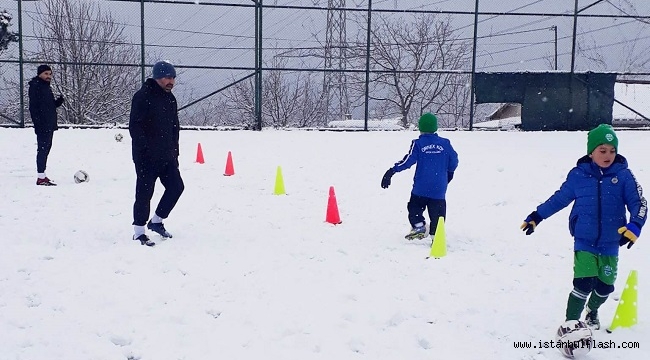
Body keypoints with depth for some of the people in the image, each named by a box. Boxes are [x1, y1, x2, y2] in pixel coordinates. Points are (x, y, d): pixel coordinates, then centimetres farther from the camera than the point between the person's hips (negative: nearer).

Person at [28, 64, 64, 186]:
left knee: (46, 149, 13)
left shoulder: (46, 87, 18)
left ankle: (42, 176, 20)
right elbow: (33, 106, -16)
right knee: (42, 149, -9)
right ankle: (41, 178, -7)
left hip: (50, 125, 9)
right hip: (43, 126, -9)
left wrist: (59, 101, 3)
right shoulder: (35, 86, -9)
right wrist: (38, 123, -22)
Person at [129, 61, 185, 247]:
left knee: (176, 186, 7)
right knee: (144, 193, -2)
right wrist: (144, 151, -20)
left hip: (166, 156, 8)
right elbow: (135, 126, -16)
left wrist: (174, 152, 15)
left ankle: (156, 221, 24)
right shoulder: (143, 96, -12)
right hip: (147, 157, -8)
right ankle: (139, 232, 10)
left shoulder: (170, 98, 13)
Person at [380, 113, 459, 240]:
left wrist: (392, 171, -9)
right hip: (439, 187, 2)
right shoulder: (445, 143, 3)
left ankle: (419, 226, 6)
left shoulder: (418, 143, -5)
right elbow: (454, 161, 9)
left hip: (421, 186, -2)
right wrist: (449, 172, 29)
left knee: (414, 206, 17)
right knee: (437, 211, 7)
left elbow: (408, 160, -12)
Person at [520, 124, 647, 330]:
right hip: (584, 242, -2)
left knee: (605, 286, 12)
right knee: (584, 284, -15)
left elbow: (639, 203, -4)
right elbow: (559, 199, 6)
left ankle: (592, 311, 44)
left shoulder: (623, 175, -5)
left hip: (610, 244, 2)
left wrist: (634, 226, -23)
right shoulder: (578, 175, -5)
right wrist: (536, 217, 9)